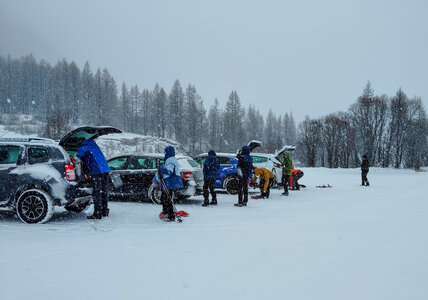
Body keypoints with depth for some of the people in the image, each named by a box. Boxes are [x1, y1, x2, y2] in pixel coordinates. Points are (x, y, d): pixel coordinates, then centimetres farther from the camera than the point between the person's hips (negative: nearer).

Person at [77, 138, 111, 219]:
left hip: (96, 171, -8)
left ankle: (97, 214, -5)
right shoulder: (92, 143, 23)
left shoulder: (82, 148, -1)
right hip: (106, 169, 8)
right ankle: (105, 211, 19)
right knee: (103, 192, 14)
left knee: (96, 193, -5)